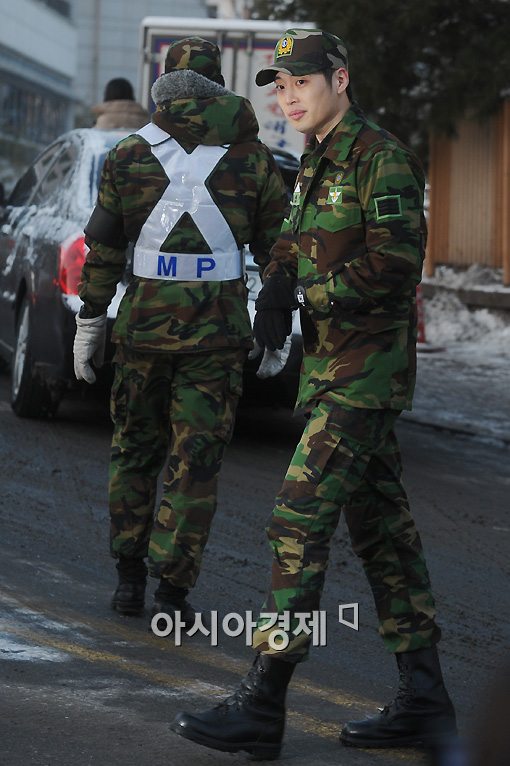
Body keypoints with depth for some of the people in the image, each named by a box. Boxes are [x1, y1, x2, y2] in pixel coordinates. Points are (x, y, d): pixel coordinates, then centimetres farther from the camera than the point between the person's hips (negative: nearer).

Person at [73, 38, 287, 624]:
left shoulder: (127, 157, 1)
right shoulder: (253, 159, 0)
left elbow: (103, 250, 4)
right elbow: (276, 252, 5)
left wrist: (90, 322, 12)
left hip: (143, 327, 1)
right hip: (218, 333, -1)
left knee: (135, 450, 16)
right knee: (195, 462, 2)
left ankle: (129, 579, 20)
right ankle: (172, 593, -1)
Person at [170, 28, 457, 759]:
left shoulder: (383, 160, -12)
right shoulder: (316, 165, 16)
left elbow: (395, 261, -21)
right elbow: (293, 246, 17)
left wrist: (306, 294, -15)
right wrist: (277, 286, -5)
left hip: (367, 367, -10)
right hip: (328, 364, 10)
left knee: (300, 519, -13)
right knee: (380, 527, 11)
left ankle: (261, 707, -13)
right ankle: (424, 701, 18)